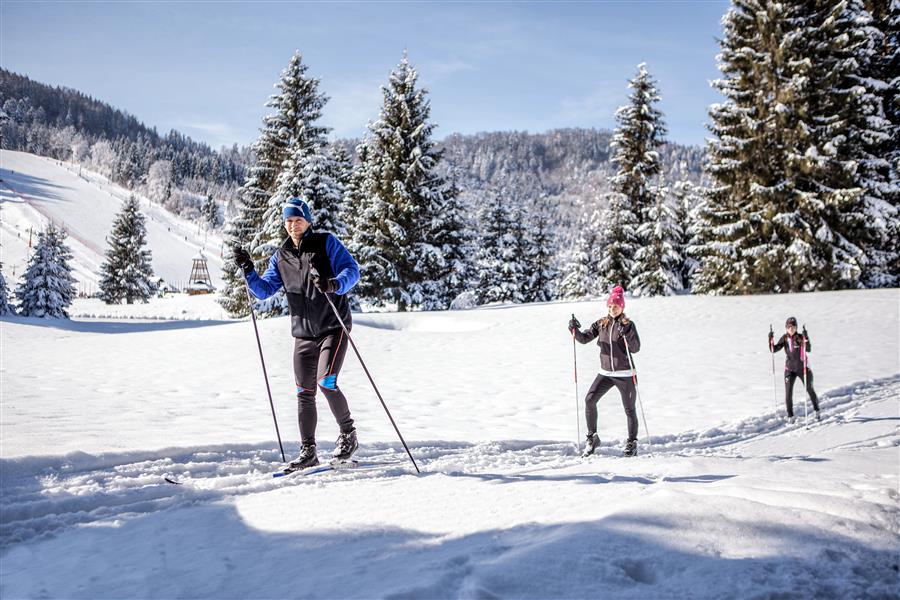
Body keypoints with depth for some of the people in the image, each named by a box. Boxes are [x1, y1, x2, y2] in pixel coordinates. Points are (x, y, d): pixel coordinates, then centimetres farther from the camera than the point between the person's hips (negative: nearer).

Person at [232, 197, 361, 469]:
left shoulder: (326, 243, 0)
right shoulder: (280, 257, 13)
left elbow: (352, 270, -10)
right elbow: (264, 290, 10)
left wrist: (335, 284, -29)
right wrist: (247, 269, -6)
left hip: (333, 327, -5)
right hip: (303, 333, 5)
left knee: (326, 382, -18)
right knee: (304, 393, 5)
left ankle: (348, 432, 4)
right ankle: (308, 451, 14)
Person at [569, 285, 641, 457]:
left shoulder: (628, 325, -7)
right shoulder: (601, 324, 5)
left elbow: (636, 348, -15)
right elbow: (584, 338, 0)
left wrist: (626, 333, -30)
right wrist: (575, 329, -18)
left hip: (624, 374, -3)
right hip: (605, 373, 4)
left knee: (629, 409, 4)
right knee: (589, 400, -11)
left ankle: (632, 443, 21)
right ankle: (592, 438, 2)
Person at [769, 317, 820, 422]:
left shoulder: (801, 337, -11)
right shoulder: (784, 338, -2)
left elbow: (809, 349, -26)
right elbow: (774, 349, -5)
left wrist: (806, 338, -39)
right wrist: (771, 340, -20)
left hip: (803, 368, -1)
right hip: (790, 369, 1)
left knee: (810, 390, 12)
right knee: (788, 393, -8)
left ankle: (817, 411, 33)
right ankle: (790, 416, 4)